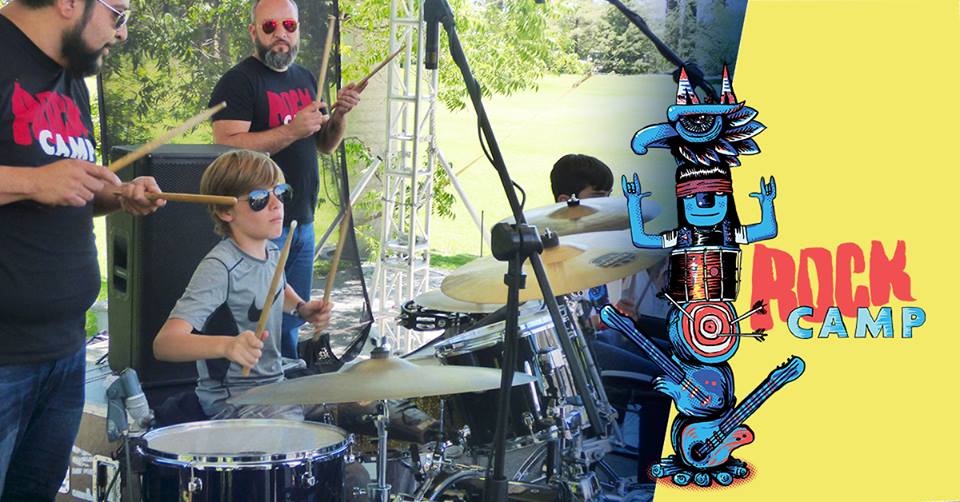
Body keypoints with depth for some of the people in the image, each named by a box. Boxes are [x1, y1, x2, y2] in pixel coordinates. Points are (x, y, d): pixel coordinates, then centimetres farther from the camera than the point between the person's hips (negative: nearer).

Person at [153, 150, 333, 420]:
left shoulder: (272, 251, 3)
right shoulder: (219, 268, -22)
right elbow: (164, 343, -32)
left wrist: (302, 308, 8)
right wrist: (226, 345, -48)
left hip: (274, 385, 8)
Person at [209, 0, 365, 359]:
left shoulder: (305, 79, 13)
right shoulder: (239, 81, -11)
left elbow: (326, 145, 18)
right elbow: (227, 147, -22)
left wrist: (339, 114, -2)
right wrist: (292, 130, -29)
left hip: (302, 222, 7)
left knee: (293, 322, 17)